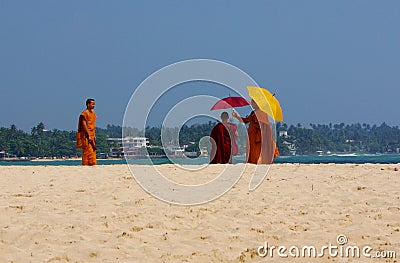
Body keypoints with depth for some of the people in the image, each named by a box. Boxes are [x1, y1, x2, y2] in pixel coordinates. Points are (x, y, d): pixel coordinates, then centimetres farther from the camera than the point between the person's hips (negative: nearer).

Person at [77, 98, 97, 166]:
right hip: (86, 135, -9)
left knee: (93, 151, 8)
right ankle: (85, 165, -8)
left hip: (91, 135, 9)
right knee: (87, 151, -10)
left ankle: (92, 164, 12)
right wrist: (88, 135, -19)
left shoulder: (92, 113, 16)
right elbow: (84, 125, -16)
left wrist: (94, 135, 15)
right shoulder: (84, 113, -11)